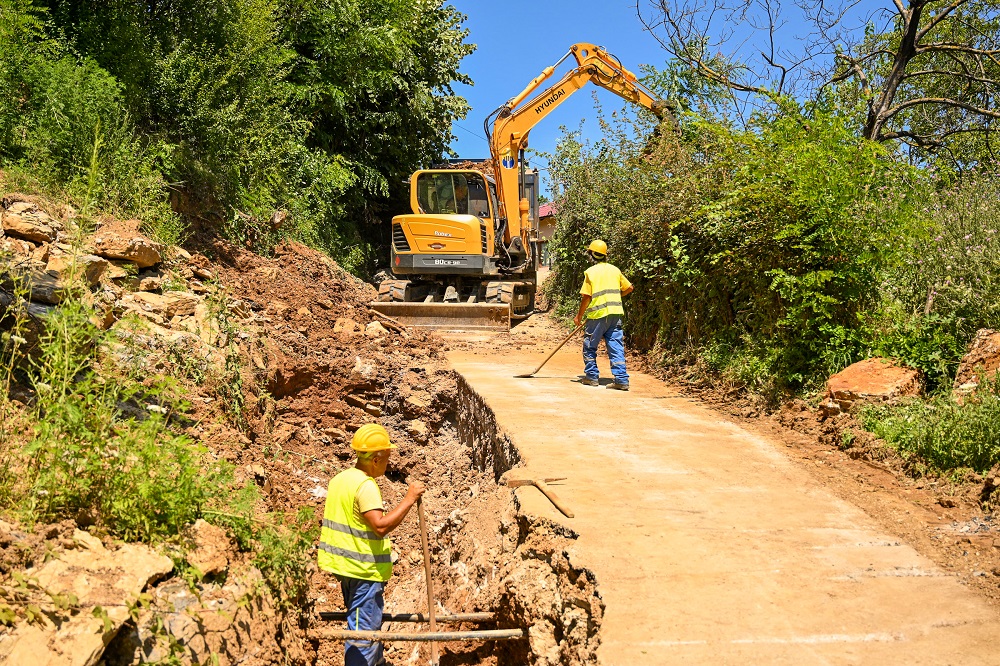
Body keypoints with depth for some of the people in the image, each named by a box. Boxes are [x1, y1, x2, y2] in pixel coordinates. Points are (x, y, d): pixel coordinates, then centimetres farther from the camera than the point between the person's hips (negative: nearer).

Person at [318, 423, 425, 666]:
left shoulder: (339, 479, 8)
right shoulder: (365, 486, -21)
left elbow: (333, 520, 17)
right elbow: (381, 525, -32)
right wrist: (409, 500, -27)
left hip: (346, 565, 10)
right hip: (364, 571, -10)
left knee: (371, 621, 24)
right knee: (364, 630, -2)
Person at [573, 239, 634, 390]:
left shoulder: (590, 272, -4)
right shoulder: (615, 270, 10)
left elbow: (586, 297, -8)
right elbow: (629, 288, 15)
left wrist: (579, 316, 2)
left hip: (598, 314, -4)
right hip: (615, 313, 4)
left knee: (589, 346, 12)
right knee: (616, 347, 4)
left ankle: (592, 376, 17)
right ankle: (621, 379, -1)